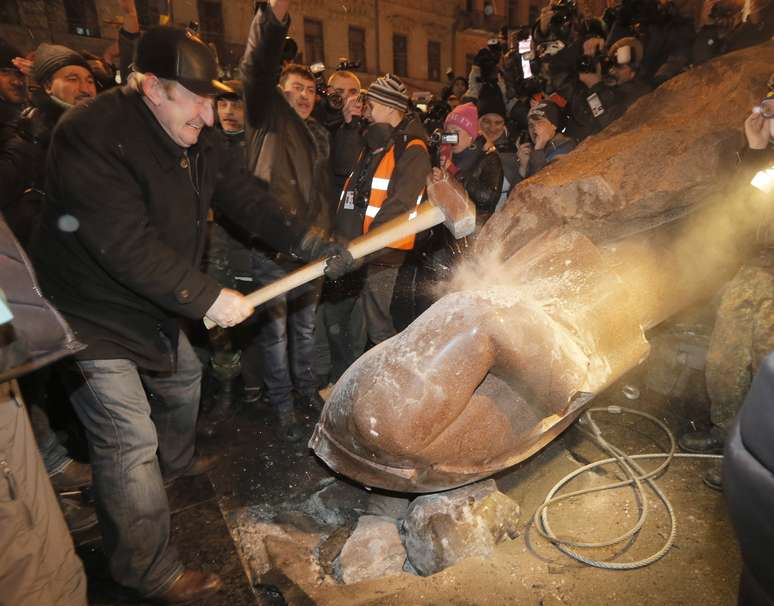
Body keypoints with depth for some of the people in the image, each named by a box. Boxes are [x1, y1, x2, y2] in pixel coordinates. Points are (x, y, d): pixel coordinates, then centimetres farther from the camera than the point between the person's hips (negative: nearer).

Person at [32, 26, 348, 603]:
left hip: (154, 305, 9)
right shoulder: (91, 136, -27)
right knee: (130, 443, -6)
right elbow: (128, 246, -33)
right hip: (93, 316, -8)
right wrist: (208, 298, -31)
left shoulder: (196, 135, -1)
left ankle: (176, 463, 57)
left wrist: (307, 242, -16)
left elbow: (243, 195, -3)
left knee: (183, 376, 26)